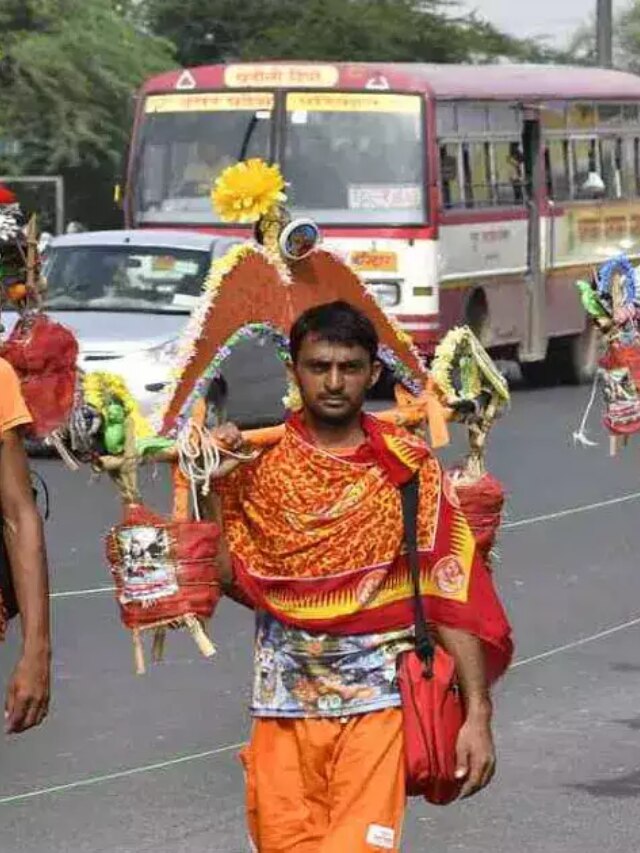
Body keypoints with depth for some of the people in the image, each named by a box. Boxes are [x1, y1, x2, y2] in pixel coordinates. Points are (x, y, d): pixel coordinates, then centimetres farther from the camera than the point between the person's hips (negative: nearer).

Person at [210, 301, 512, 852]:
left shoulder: (407, 468, -2)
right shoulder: (257, 463, 4)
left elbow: (453, 596, -3)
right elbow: (225, 575, -1)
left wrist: (478, 713, -9)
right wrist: (211, 485, -12)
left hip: (376, 701, -2)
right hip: (285, 704, 3)